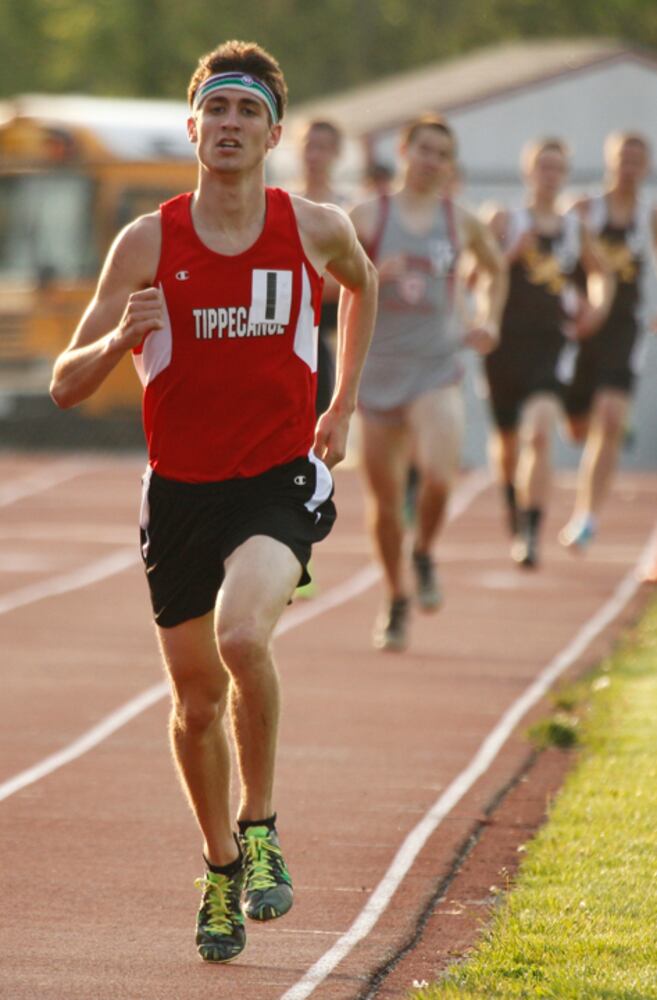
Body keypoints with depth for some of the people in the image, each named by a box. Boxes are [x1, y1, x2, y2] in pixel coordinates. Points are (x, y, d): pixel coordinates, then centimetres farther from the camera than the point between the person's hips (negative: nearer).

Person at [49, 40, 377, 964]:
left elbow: (363, 283, 23)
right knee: (197, 698, 9)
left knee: (241, 633, -30)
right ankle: (222, 867, 34)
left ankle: (260, 827, -9)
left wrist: (343, 408, 20)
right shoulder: (148, 243, -6)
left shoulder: (316, 230, -3)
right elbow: (66, 385, -5)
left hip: (281, 481, -2)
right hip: (181, 488, 2)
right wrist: (120, 340, -26)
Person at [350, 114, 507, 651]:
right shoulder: (369, 216, 0)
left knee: (438, 474, -24)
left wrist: (488, 321, 11)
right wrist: (372, 272, -17)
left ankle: (424, 554, 7)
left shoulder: (461, 222, 5)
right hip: (380, 368, 0)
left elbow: (496, 270, 24)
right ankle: (397, 600, 26)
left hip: (437, 369, 0)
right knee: (385, 496, 6)